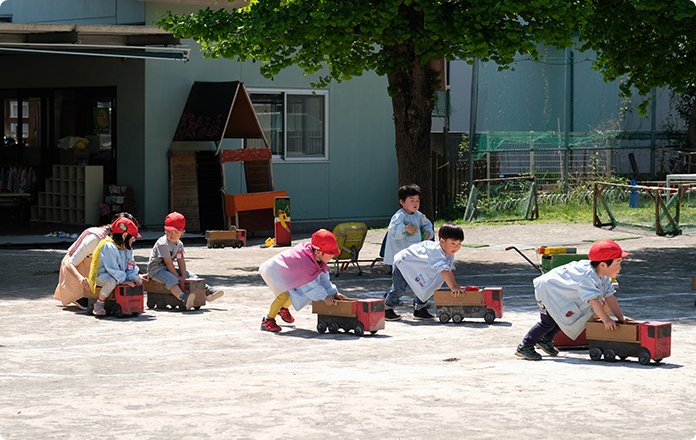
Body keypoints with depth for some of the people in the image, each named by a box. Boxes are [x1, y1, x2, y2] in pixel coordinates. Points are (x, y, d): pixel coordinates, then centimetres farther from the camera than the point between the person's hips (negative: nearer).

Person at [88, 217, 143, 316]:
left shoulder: (127, 248, 9)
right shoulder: (108, 247, -21)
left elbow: (130, 265, 12)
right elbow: (112, 269, -25)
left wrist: (134, 278, -6)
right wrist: (123, 281, -26)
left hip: (119, 275, 9)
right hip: (101, 276, -9)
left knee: (137, 279, -1)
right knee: (112, 281, -40)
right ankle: (99, 304, -23)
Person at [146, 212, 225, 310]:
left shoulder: (179, 244, 6)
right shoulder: (163, 244, -22)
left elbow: (181, 261, 1)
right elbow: (168, 263, -22)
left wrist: (184, 275, -13)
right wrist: (178, 277, -21)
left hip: (169, 269, 9)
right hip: (156, 269, -9)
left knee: (191, 275, 1)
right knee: (171, 279, -37)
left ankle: (207, 290, -1)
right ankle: (183, 299, -61)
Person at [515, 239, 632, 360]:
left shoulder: (604, 277, -6)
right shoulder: (587, 276, -39)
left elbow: (610, 296, -2)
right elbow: (593, 300, -43)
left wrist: (620, 317, -7)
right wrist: (606, 320, -40)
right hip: (546, 289, -10)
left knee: (563, 319, 17)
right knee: (548, 322, -14)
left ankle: (545, 340, 37)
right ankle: (524, 347, -6)